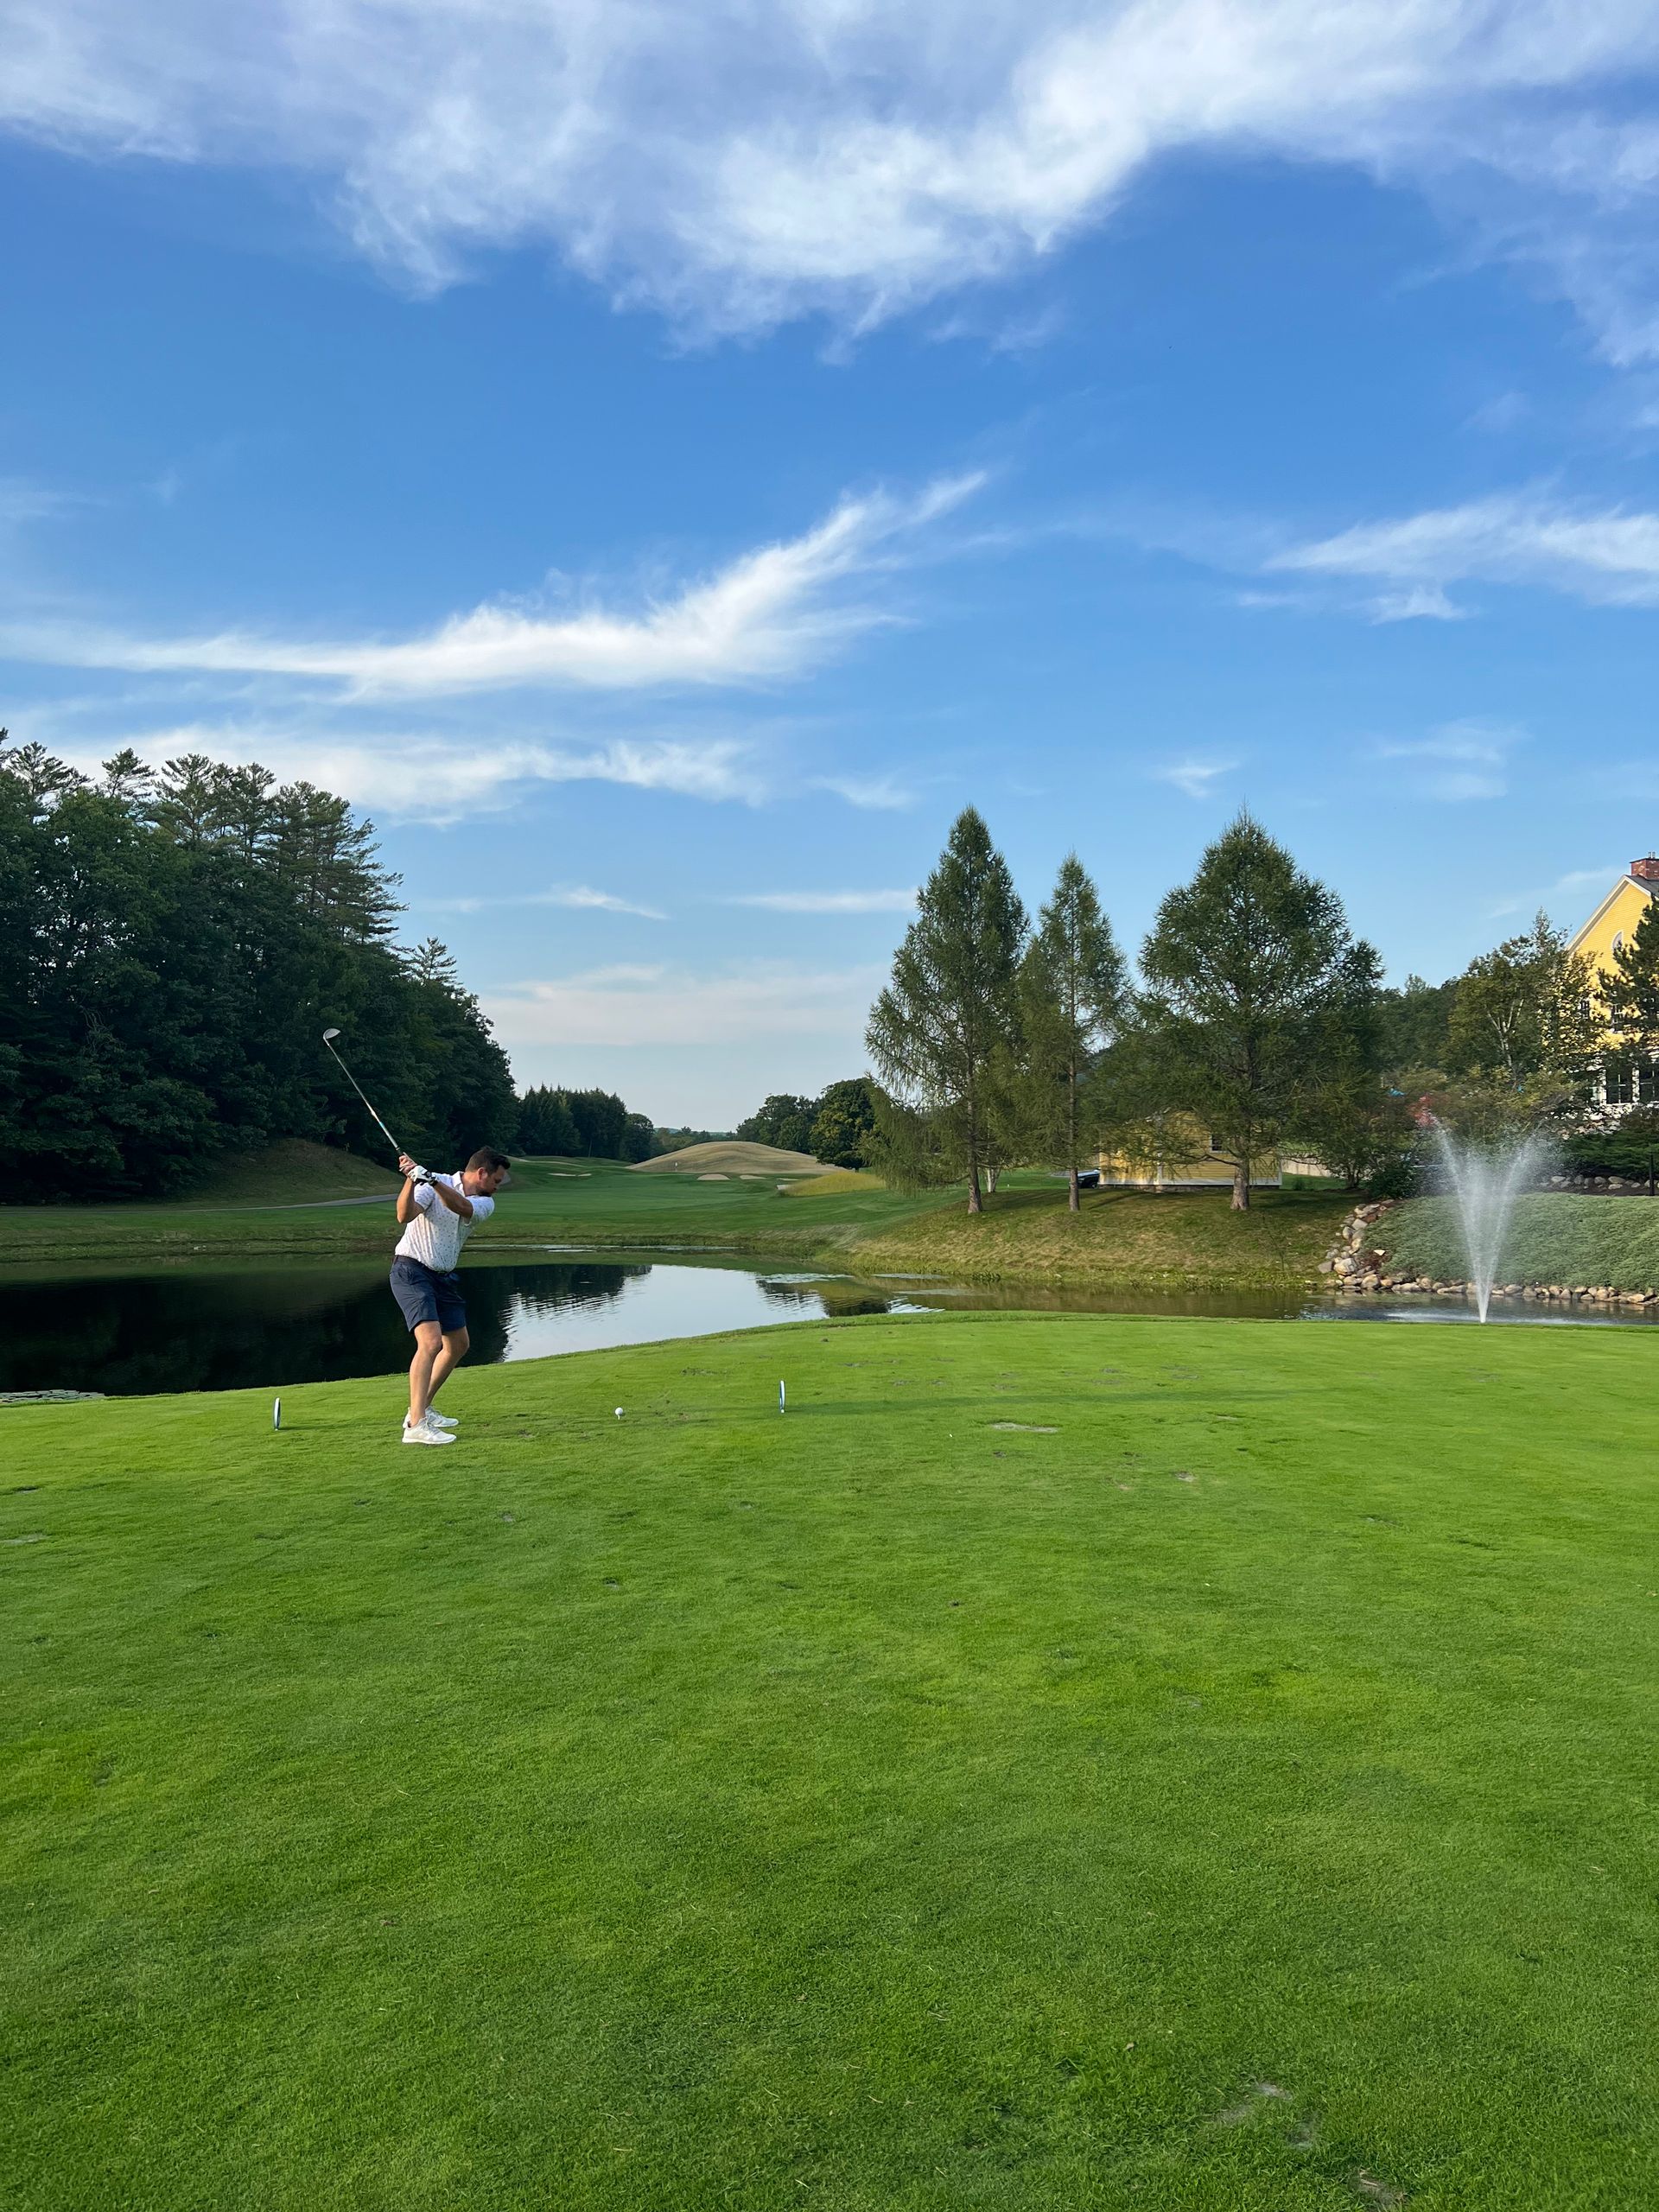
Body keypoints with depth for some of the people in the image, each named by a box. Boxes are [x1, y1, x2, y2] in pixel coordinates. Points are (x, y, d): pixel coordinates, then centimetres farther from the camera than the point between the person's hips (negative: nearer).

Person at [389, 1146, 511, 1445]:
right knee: (431, 1341, -23)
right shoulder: (432, 1187, -12)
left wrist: (432, 1180, -38)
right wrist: (411, 1180, -41)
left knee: (458, 1345, 16)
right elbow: (404, 1215, -27)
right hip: (411, 1270, -8)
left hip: (443, 1277, 8)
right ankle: (416, 1424, -24)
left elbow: (462, 1207, -23)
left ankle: (422, 1408, 30)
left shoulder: (485, 1203, 1)